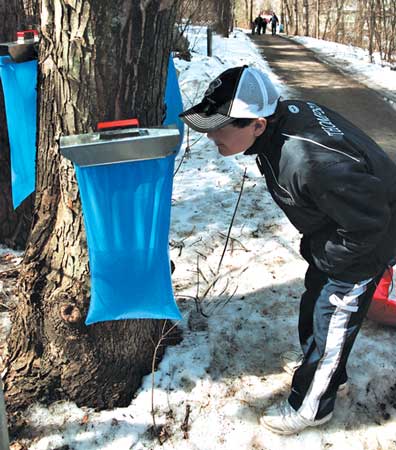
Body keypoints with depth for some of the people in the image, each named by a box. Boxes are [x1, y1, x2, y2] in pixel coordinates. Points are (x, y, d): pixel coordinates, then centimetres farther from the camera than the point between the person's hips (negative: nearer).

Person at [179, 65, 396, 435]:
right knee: (314, 305, 24)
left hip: (363, 244, -9)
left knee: (329, 324, 7)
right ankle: (329, 372, 51)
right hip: (336, 233, 9)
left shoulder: (308, 161, -43)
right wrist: (315, 246, 9)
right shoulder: (283, 113, -14)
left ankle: (309, 407, 31)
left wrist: (322, 256, -15)